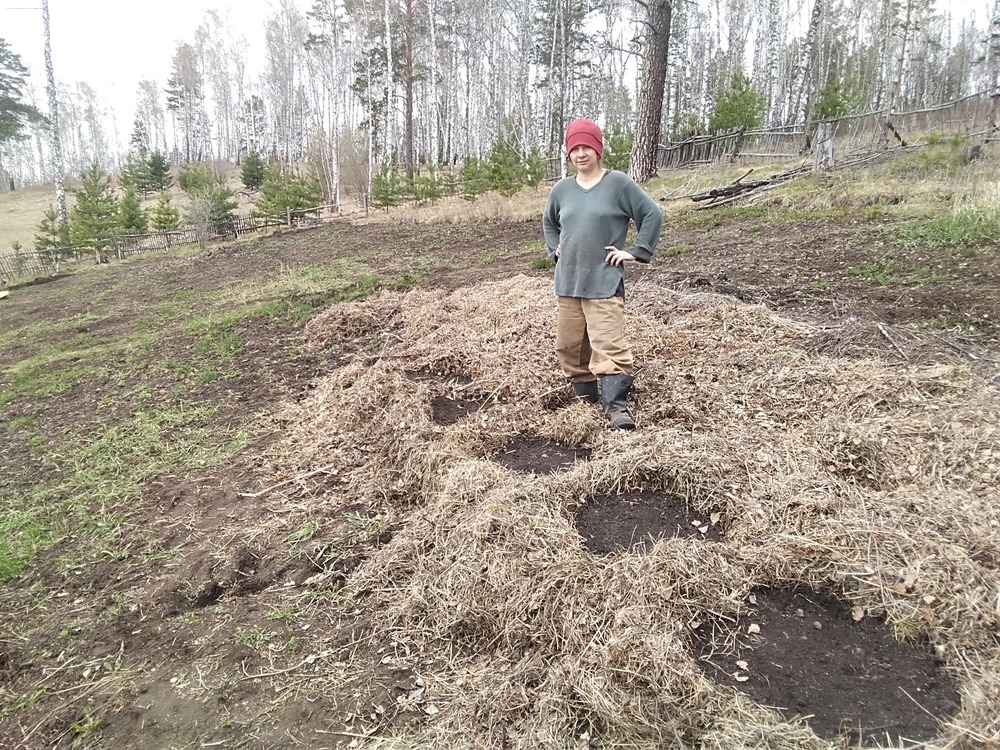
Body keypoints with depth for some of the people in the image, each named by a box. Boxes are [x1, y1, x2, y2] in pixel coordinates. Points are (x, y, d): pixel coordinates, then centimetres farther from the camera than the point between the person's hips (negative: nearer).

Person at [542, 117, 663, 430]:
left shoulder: (618, 182, -5)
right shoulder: (563, 188, 8)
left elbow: (652, 214, -3)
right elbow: (548, 222, 27)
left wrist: (635, 251, -8)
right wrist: (555, 249, 14)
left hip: (604, 283, -5)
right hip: (567, 282, 6)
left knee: (608, 344, -12)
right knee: (569, 344, 11)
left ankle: (616, 404, -8)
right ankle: (586, 396, 27)